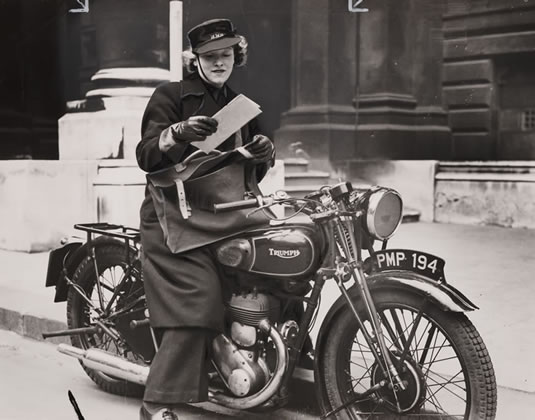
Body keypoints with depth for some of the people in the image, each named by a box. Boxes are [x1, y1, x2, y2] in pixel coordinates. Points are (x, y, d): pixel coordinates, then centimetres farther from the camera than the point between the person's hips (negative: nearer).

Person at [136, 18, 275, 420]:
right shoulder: (170, 96, 4)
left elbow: (252, 173, 23)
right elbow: (146, 157, -8)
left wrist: (264, 153, 0)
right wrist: (178, 132, -26)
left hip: (226, 213, 7)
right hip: (177, 214, -7)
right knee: (197, 297, -23)